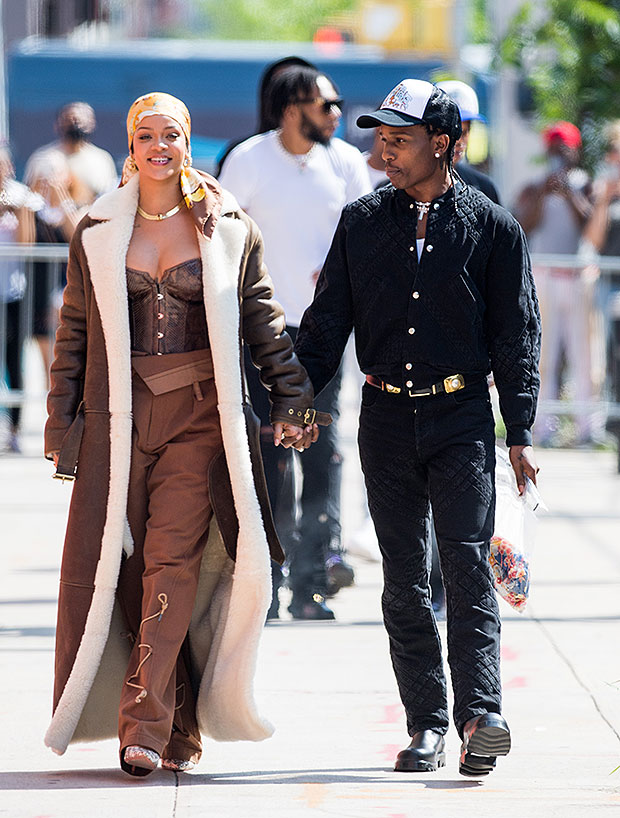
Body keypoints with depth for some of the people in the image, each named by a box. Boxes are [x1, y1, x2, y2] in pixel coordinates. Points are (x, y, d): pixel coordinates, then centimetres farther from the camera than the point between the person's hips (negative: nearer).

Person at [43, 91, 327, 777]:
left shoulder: (229, 230, 6)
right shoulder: (97, 233, 9)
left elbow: (263, 324, 10)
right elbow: (74, 333, 12)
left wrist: (292, 401, 5)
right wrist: (61, 422, 9)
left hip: (200, 416, -2)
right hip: (119, 415, 2)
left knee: (174, 560, -12)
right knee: (123, 564, -1)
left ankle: (146, 726, -16)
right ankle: (173, 727, 9)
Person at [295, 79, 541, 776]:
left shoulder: (491, 227, 0)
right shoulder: (362, 222, 7)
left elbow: (516, 336, 2)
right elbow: (327, 322, 12)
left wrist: (520, 434, -1)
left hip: (462, 415, -3)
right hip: (387, 416, 3)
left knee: (466, 562, -13)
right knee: (404, 579, 3)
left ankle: (480, 715, -19)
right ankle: (427, 725, 7)